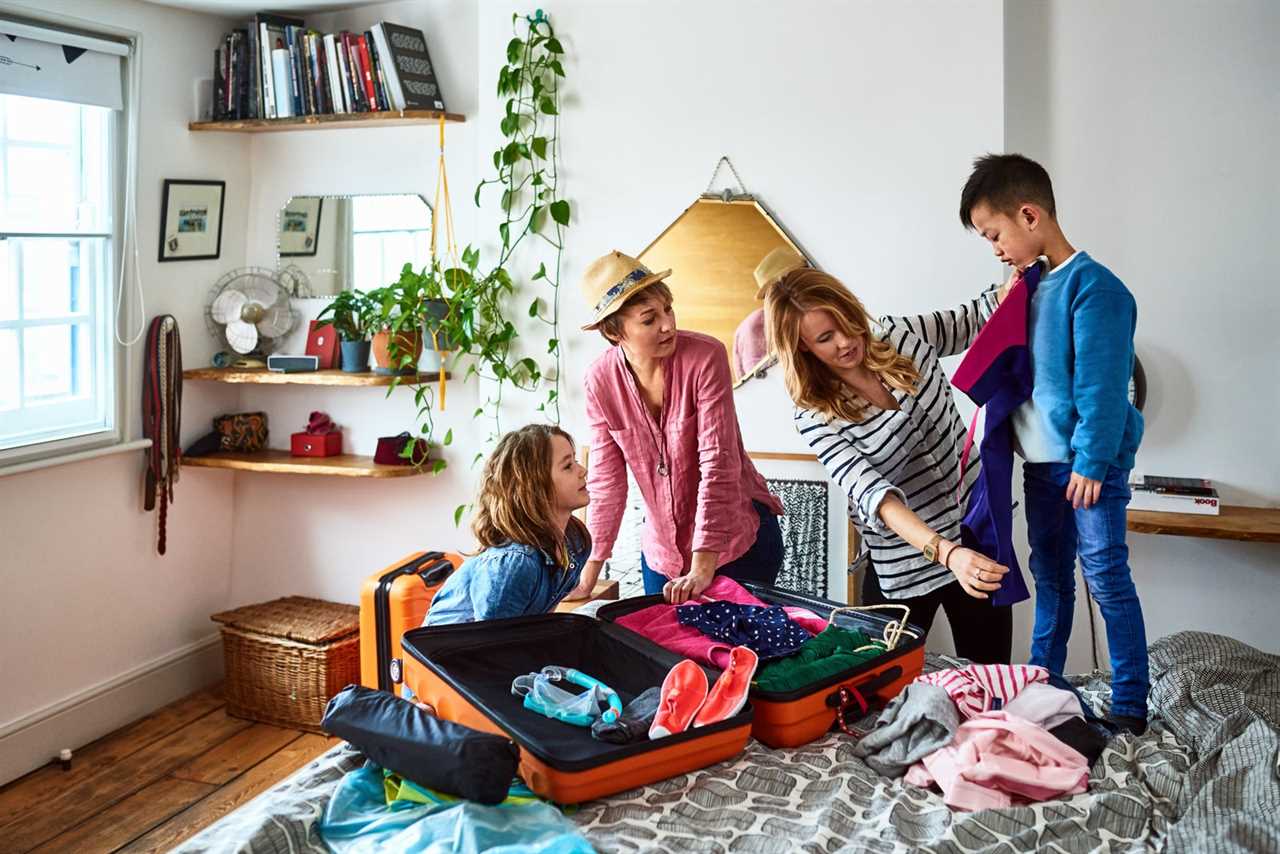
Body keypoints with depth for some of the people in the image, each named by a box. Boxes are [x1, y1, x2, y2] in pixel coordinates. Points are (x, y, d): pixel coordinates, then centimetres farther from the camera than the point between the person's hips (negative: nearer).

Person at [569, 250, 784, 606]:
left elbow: (718, 464, -24)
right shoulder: (600, 380, -10)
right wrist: (589, 575, -4)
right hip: (662, 550, 3)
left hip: (738, 540, -3)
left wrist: (703, 569, -28)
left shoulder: (705, 356, -21)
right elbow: (606, 481, -3)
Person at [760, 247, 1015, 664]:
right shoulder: (815, 418, -16)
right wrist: (945, 551, -43)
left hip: (977, 537, 3)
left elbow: (973, 319, 14)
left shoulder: (904, 336, -4)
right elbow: (870, 494, -29)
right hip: (903, 568, -3)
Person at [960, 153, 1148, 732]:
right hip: (1041, 461, 8)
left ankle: (1130, 705, 7)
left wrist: (1092, 462, -21)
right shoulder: (1033, 286, 9)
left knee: (1106, 578, -3)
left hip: (1090, 461, -8)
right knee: (1050, 575, 17)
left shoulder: (1093, 286, -15)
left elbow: (1102, 385, -19)